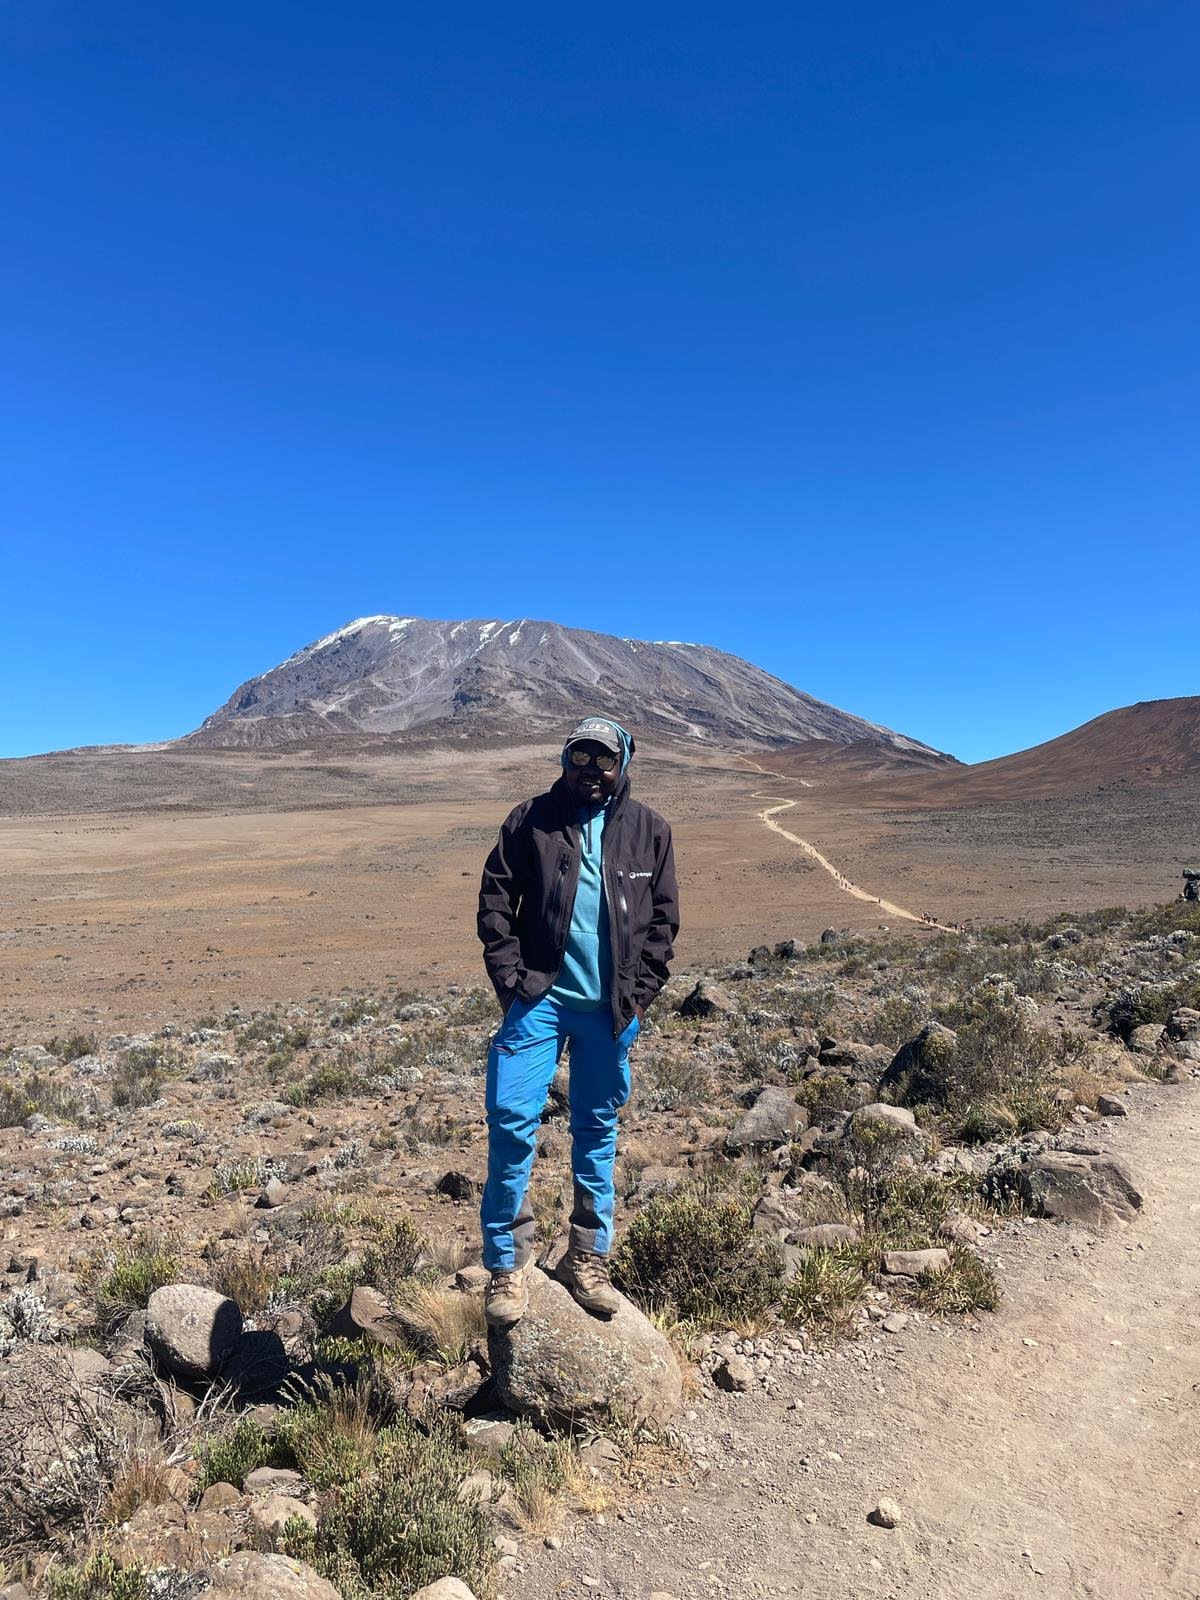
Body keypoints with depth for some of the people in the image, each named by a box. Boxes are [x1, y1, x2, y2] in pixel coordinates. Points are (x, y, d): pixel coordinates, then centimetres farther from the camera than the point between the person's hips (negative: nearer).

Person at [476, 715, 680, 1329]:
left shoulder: (648, 830, 4)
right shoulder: (530, 820, 0)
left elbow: (663, 918, 6)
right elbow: (495, 901, 0)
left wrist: (640, 992, -1)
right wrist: (511, 979, -8)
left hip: (610, 1007, 2)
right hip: (540, 997, -1)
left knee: (598, 1129, 12)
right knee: (511, 1118, -7)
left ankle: (587, 1259, 28)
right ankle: (507, 1264, 11)